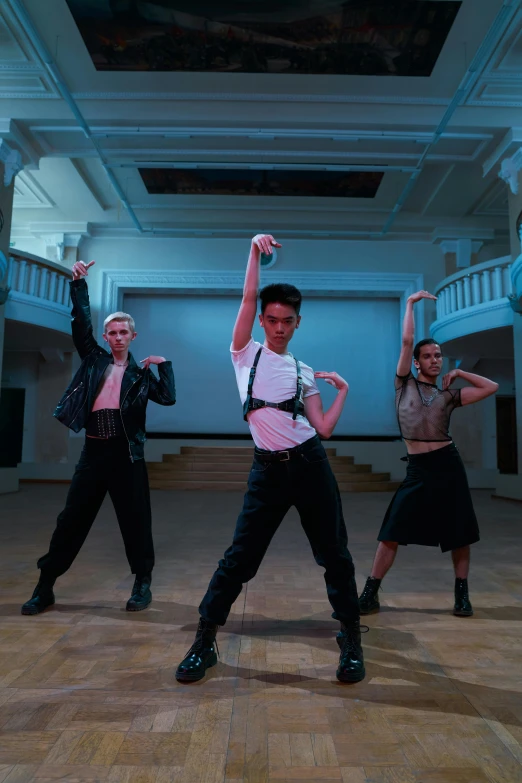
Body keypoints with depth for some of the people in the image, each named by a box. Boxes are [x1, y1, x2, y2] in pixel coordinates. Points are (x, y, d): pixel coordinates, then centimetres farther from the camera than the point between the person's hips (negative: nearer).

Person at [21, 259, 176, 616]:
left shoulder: (140, 373, 8)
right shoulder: (94, 360, 12)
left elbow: (168, 398, -3)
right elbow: (81, 323, 5)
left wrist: (164, 364, -6)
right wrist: (79, 283, 1)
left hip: (126, 453, -1)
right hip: (94, 450, 2)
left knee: (135, 520, 4)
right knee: (71, 519, 7)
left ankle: (143, 583, 20)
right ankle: (45, 586, 20)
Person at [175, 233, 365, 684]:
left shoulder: (304, 372, 10)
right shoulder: (246, 353, 6)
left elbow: (323, 429, 4)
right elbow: (248, 298, -8)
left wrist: (344, 390, 2)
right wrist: (256, 253, -10)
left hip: (310, 465, 2)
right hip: (268, 470, -2)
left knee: (334, 555, 8)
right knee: (239, 557, 1)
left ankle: (351, 642, 27)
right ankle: (204, 642, 18)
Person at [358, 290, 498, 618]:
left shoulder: (449, 395, 10)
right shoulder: (405, 384, 5)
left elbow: (492, 387, 10)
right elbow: (407, 341, -1)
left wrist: (459, 373, 10)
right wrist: (411, 303, 4)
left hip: (447, 464, 2)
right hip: (417, 468, -2)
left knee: (458, 532, 8)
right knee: (392, 532, -2)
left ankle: (462, 593, 27)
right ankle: (370, 594, 7)